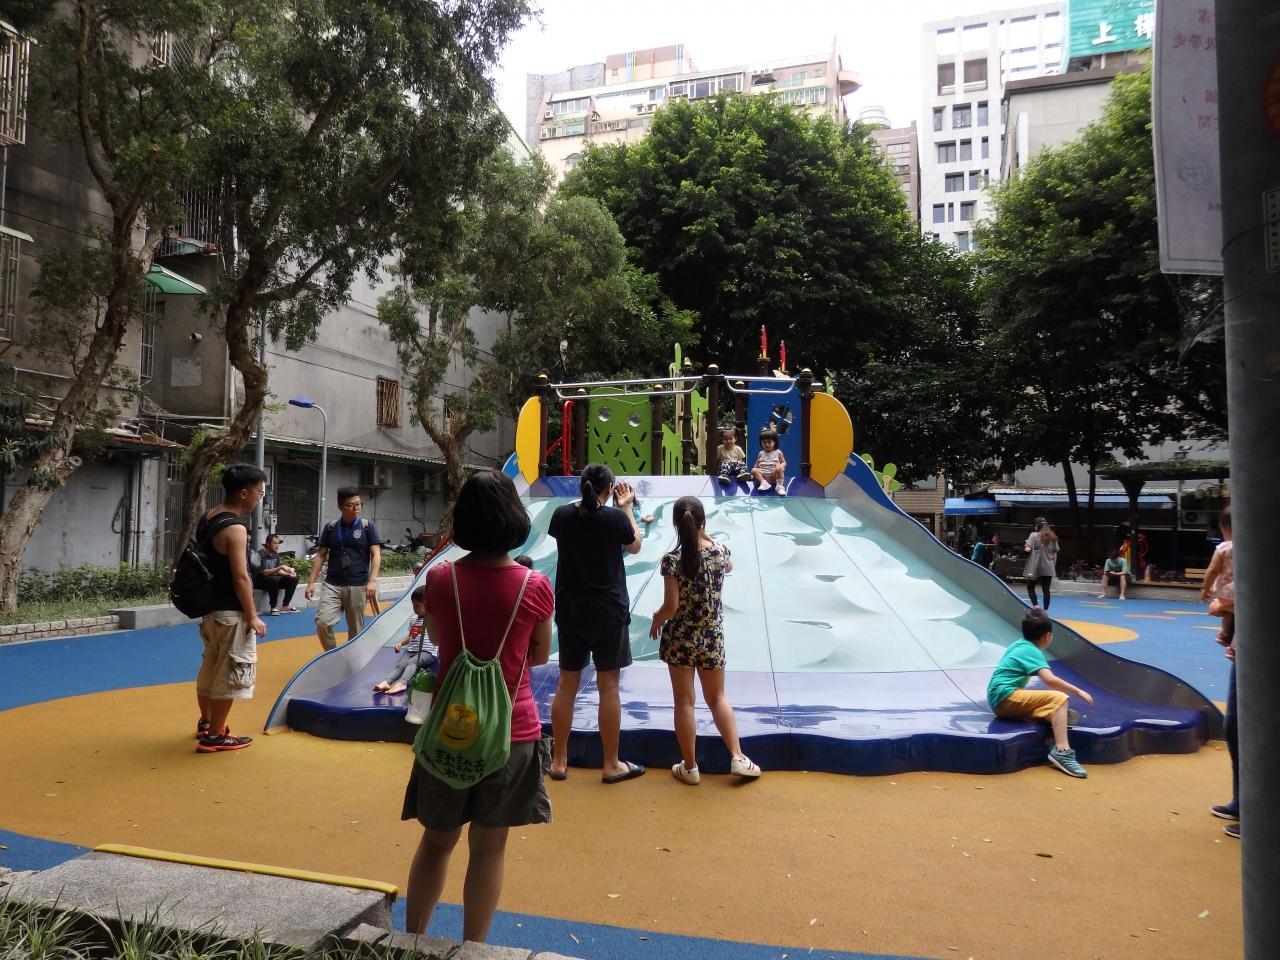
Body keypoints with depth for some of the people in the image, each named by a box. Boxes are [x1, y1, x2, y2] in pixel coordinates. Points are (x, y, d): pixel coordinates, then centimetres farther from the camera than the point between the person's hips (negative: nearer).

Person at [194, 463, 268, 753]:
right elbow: (240, 578, -22)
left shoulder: (206, 519, 8)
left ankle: (205, 723, 38)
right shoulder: (235, 528, -21)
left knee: (211, 667, 22)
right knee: (232, 671, 1)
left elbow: (207, 563, 15)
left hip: (209, 608, 10)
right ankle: (214, 737, 8)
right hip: (231, 613, -10)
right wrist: (253, 616, -15)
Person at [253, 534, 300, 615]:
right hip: (259, 580, -8)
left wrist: (288, 573, -16)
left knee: (294, 578, -6)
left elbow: (278, 571, 4)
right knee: (275, 579, -37)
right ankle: (273, 608, -27)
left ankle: (285, 606, -4)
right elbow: (264, 572, -28)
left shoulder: (275, 554, 3)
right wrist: (281, 567, -35)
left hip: (273, 579, 8)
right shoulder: (261, 554, -20)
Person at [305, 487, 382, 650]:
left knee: (355, 630, 4)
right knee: (322, 623, -12)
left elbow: (376, 555, -4)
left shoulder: (367, 527, -1)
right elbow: (320, 556, 9)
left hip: (357, 586, -1)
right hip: (331, 585, 2)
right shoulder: (330, 528, 5)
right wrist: (311, 582, 4)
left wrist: (372, 580, -16)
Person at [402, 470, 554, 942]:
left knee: (436, 840, 19)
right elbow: (540, 655, 2)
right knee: (488, 847, 13)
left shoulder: (440, 579, -9)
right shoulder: (535, 586, -12)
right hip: (512, 730, -1)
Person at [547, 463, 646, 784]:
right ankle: (611, 765, 14)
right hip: (608, 612, -3)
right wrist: (626, 507, 11)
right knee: (608, 686, 5)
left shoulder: (562, 514, -5)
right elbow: (635, 546, 5)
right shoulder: (615, 517, -13)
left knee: (566, 684, 11)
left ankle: (559, 762, 20)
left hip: (570, 611, 3)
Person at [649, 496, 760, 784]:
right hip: (713, 637, 3)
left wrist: (656, 619, 3)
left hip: (680, 639, -3)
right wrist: (707, 539, 20)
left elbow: (671, 607, -17)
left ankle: (690, 768, 19)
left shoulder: (672, 560, -18)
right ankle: (738, 757, 20)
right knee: (717, 698, 20)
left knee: (684, 702, 9)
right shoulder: (720, 551, -8)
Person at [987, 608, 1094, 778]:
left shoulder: (1018, 645, 17)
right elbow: (1050, 680, -21)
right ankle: (1061, 750, -29)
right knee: (1059, 699, -20)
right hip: (1006, 698, -9)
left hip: (998, 700, 9)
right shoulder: (1031, 651, -8)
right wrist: (1077, 691, -11)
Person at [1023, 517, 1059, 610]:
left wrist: (1024, 549, 6)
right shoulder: (1053, 537, 7)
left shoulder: (1034, 535, -7)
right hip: (1048, 568, 4)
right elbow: (1055, 553, 9)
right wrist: (1053, 566, 17)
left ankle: (1035, 605, -7)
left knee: (1030, 587, 9)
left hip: (1035, 568, -4)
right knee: (1046, 590, 6)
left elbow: (1028, 549, -16)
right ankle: (1045, 610, 6)